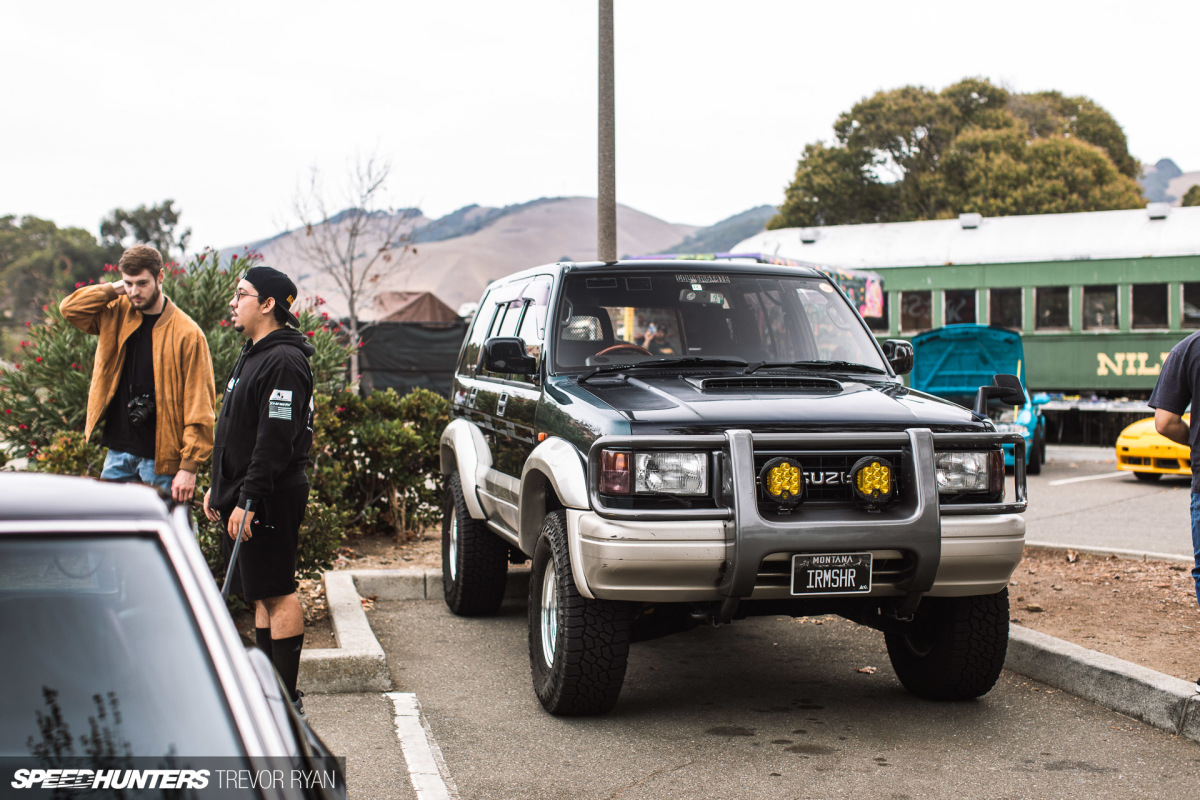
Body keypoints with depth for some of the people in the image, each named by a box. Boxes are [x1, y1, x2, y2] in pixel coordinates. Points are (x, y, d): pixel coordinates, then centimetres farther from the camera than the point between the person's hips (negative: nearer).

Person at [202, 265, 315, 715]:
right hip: (245, 498, 10)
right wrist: (219, 489, 21)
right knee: (261, 594, 13)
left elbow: (276, 440, -22)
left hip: (271, 500, -10)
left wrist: (248, 500, -24)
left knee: (277, 593, -6)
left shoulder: (283, 361, -16)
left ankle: (287, 699, -2)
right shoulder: (253, 355, 18)